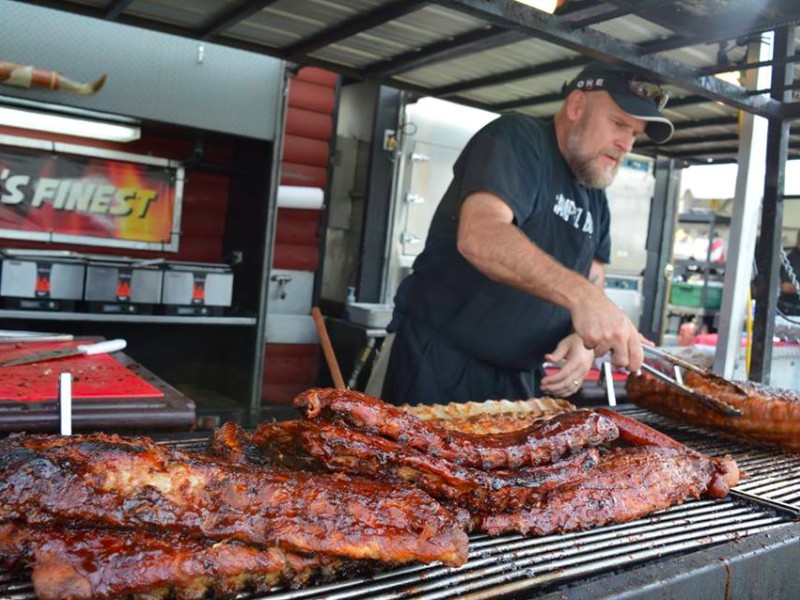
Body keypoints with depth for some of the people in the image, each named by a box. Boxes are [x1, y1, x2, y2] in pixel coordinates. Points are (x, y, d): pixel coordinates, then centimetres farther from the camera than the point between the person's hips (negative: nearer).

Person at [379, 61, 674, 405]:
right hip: (440, 364, -7)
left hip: (521, 380, 8)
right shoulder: (517, 139, -11)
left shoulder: (596, 198, 13)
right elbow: (480, 236, -29)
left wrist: (585, 341, -13)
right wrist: (580, 294, -40)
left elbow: (592, 284, 10)